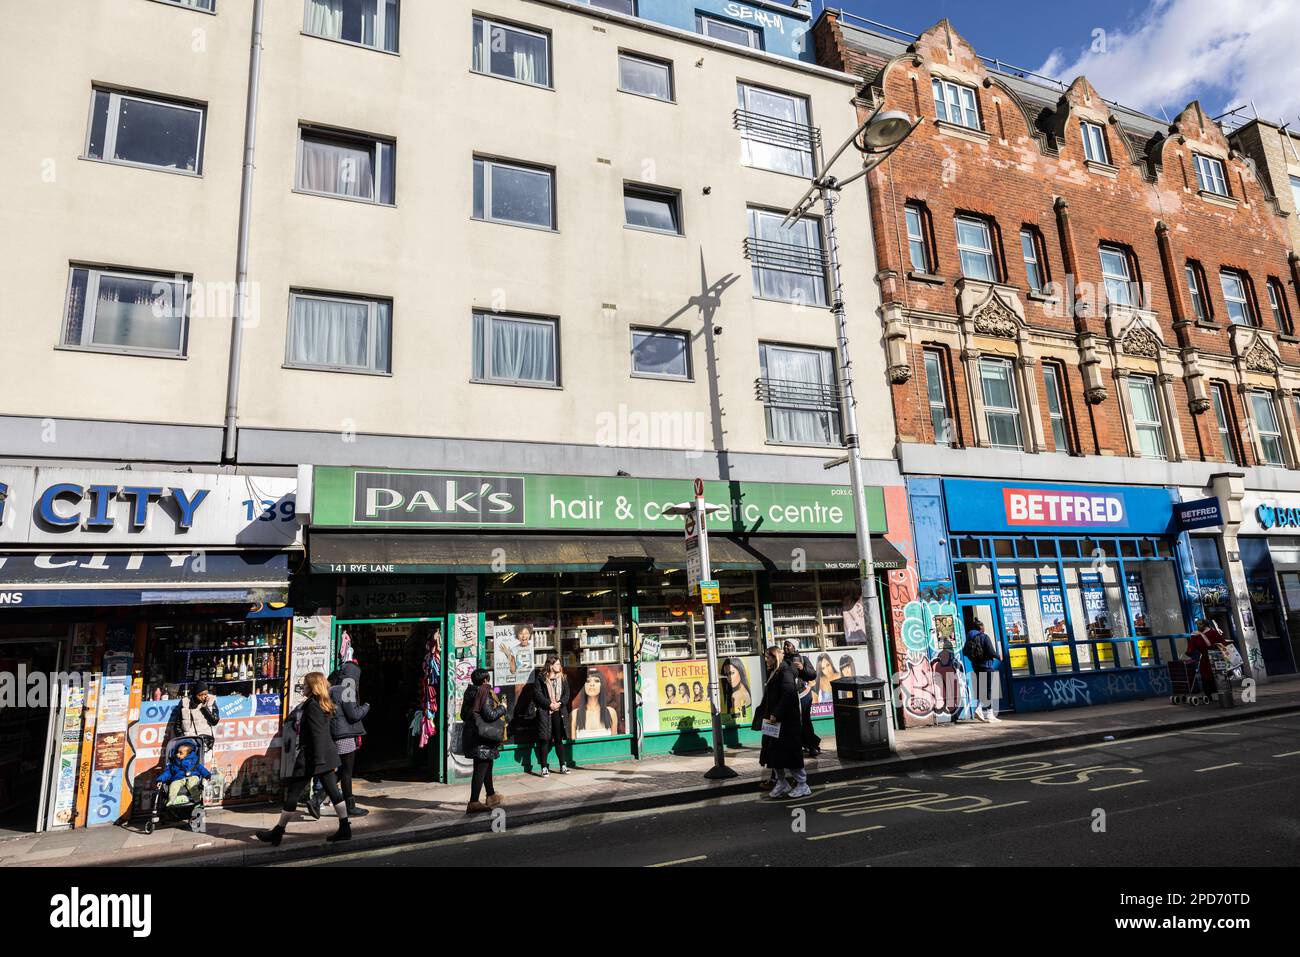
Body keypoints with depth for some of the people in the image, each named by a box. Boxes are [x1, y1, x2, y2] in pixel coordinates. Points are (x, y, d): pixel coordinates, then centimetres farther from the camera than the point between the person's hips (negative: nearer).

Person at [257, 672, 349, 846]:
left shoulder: (311, 705, -14)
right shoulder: (325, 705, 12)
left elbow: (317, 735, -20)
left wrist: (318, 761, -23)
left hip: (311, 755, -9)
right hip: (328, 755, 9)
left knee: (293, 795, 5)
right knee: (333, 791, 9)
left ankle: (277, 833, 16)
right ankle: (345, 829, 10)